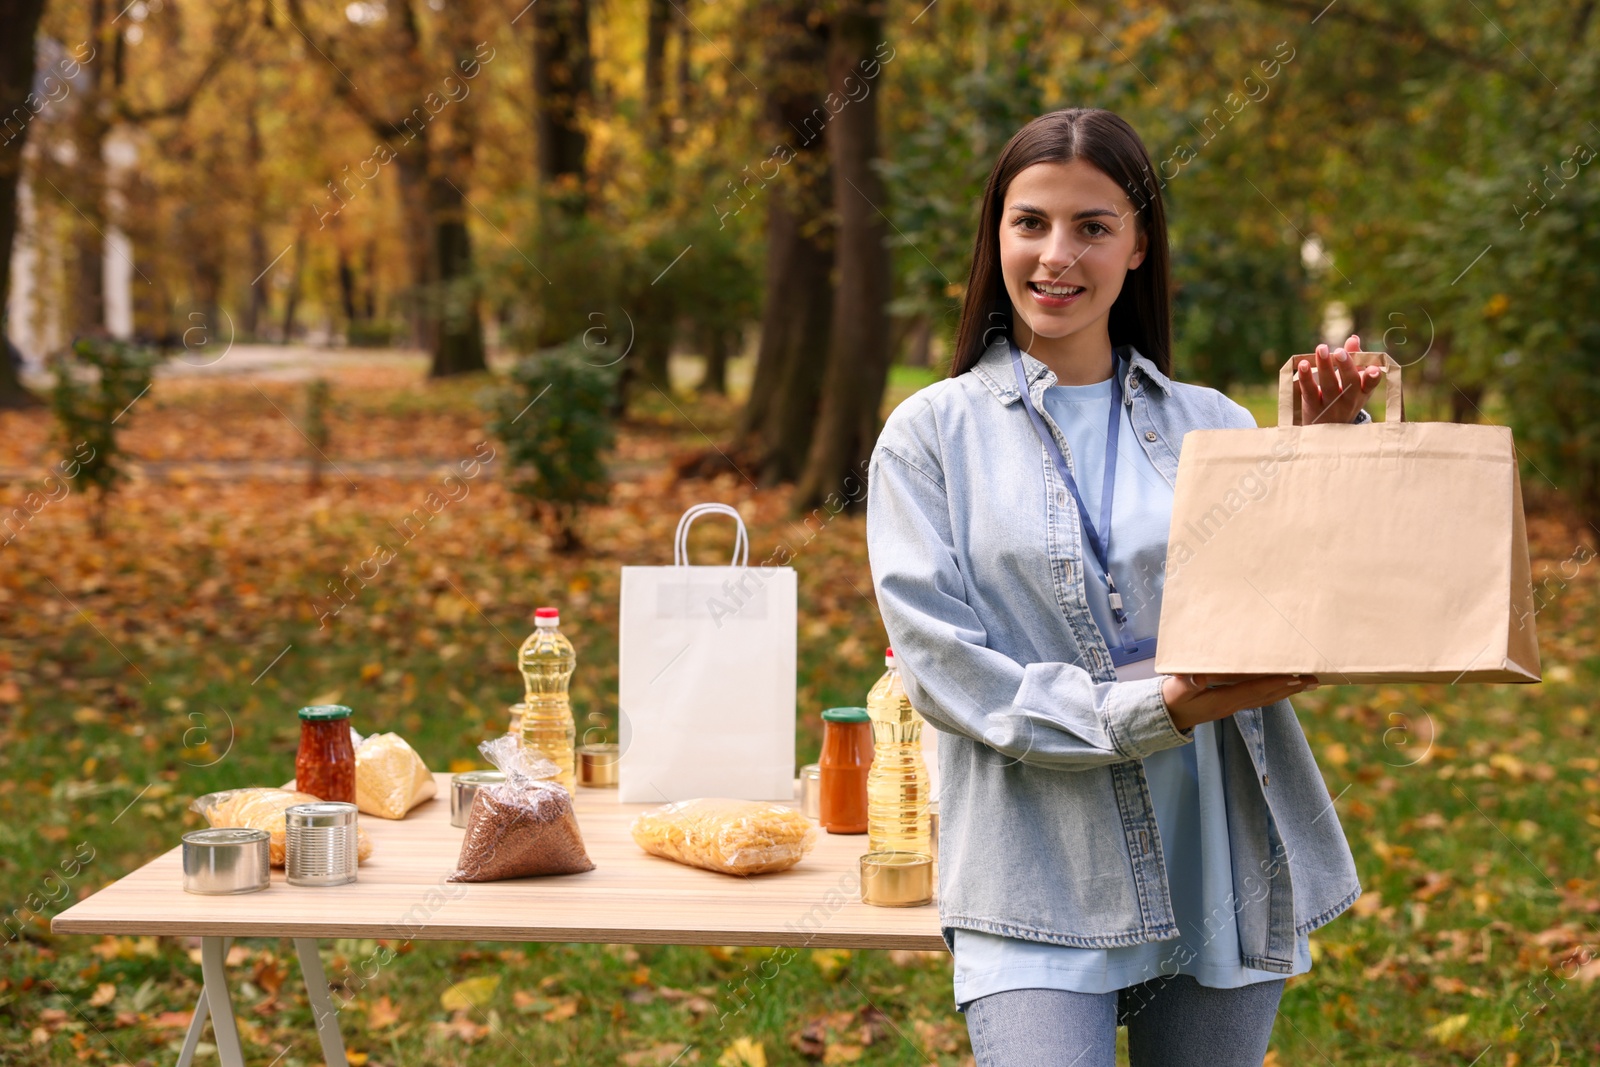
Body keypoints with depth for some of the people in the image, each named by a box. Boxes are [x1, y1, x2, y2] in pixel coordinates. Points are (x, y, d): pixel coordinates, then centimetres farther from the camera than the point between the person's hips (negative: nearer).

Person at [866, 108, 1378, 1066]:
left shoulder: (1212, 425, 10)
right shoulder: (933, 435, 2)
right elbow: (942, 669, -7)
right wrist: (1154, 711, -16)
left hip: (1222, 871, 3)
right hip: (1042, 880, -3)